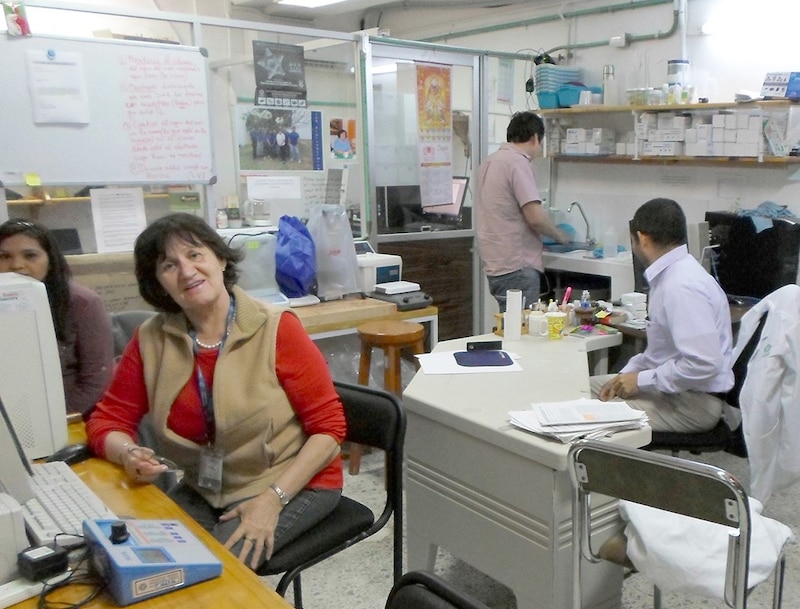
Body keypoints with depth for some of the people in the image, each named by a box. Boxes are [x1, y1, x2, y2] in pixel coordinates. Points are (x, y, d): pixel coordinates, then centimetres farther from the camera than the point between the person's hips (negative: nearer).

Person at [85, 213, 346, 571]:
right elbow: (109, 420, 5)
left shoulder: (276, 329, -16)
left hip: (293, 485, -4)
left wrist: (272, 498, -21)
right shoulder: (151, 340, -4)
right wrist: (129, 455, -18)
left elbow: (329, 427, -13)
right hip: (204, 490, 4)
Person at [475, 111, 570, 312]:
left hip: (496, 264, 9)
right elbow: (535, 217, -20)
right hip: (516, 267, -9)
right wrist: (559, 235, -1)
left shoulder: (490, 161, 14)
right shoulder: (518, 162, -13)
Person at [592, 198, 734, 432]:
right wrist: (627, 374, 5)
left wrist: (642, 381, -18)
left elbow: (704, 364, -28)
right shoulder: (670, 275, 5)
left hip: (694, 402, -10)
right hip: (668, 386, 10)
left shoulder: (682, 285, -24)